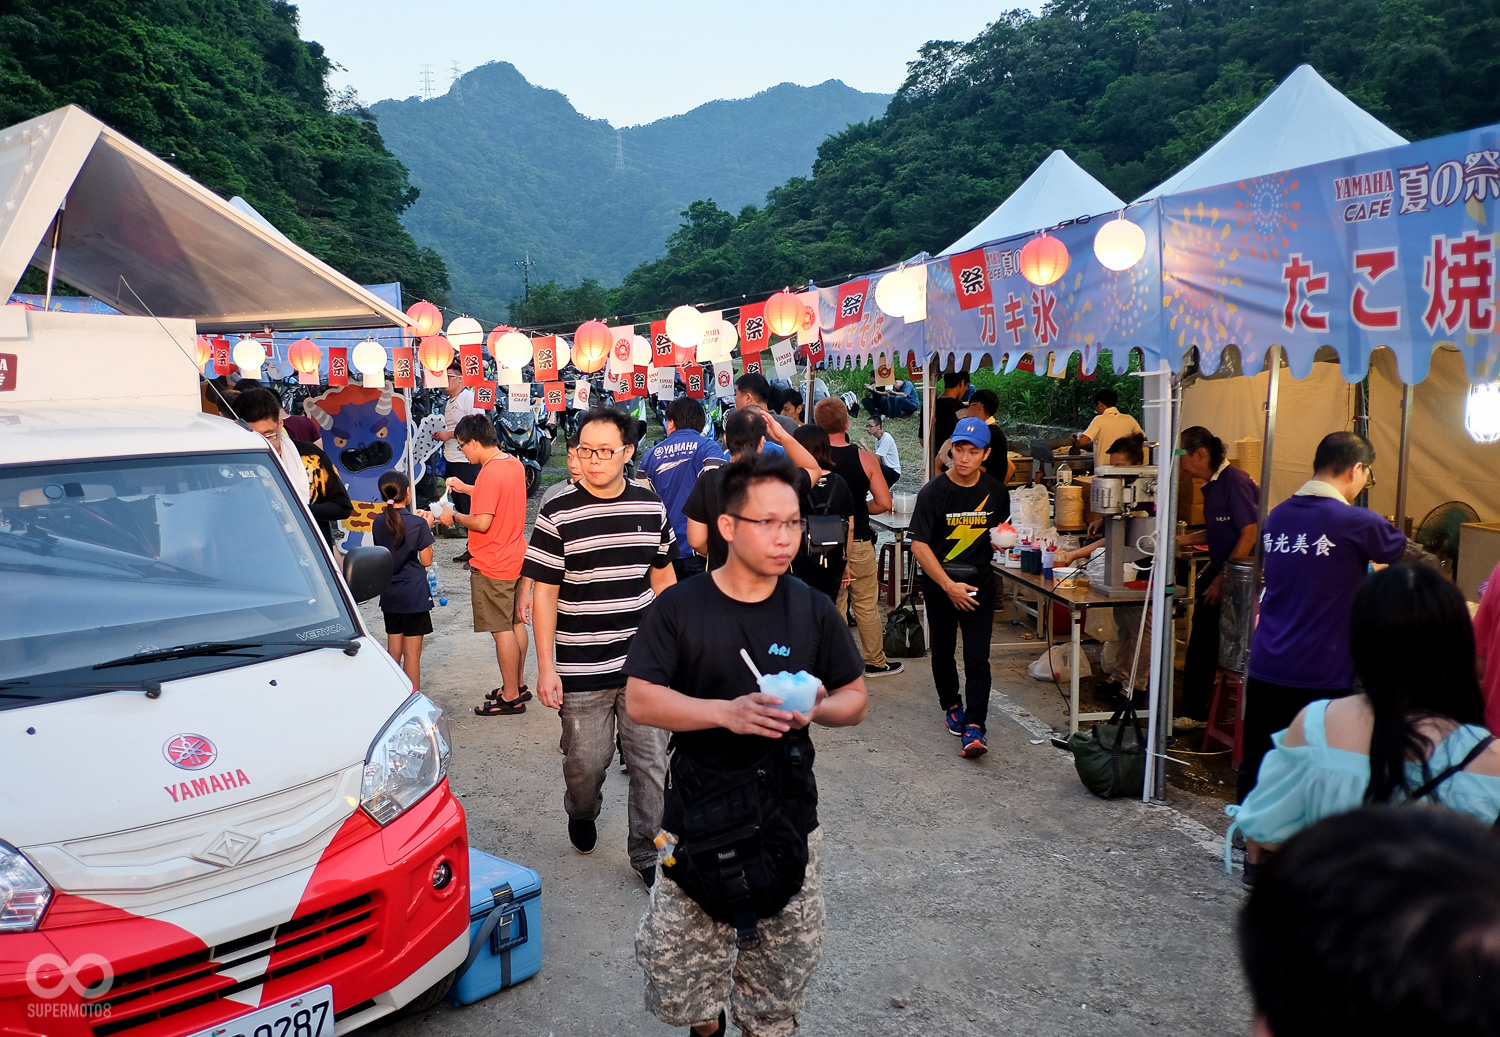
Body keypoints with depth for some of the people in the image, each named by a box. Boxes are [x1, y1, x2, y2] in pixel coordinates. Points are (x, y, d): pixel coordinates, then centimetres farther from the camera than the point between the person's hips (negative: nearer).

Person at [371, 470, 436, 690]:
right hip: (414, 595, -5)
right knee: (412, 652, 2)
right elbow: (427, 560, -8)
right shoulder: (418, 524, -14)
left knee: (393, 650, 15)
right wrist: (427, 527, 1)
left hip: (389, 596, 5)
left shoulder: (379, 523, 0)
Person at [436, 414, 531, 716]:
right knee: (516, 624, 17)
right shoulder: (514, 464, 6)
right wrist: (465, 488, 20)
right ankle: (516, 686, 28)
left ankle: (510, 698, 7)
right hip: (515, 558, 9)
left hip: (492, 566, -9)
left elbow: (482, 522, -26)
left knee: (502, 630, -1)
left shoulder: (488, 473, -22)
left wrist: (453, 517, -10)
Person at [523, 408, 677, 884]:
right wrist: (546, 667, -9)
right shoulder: (558, 514, -8)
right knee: (587, 761, 11)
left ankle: (646, 850, 22)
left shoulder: (651, 507, 2)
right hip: (581, 668, -2)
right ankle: (581, 814, 43)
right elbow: (543, 595, -6)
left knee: (651, 760, 5)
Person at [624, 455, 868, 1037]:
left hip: (789, 822, 2)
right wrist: (727, 712, -24)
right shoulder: (680, 608, -4)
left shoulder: (813, 611, 2)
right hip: (697, 820, -1)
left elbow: (855, 699, 8)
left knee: (779, 976, 10)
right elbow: (640, 700, -10)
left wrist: (818, 709, -15)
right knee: (678, 966, 6)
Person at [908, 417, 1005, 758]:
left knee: (977, 657, -8)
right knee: (943, 653, 13)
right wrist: (949, 586, -19)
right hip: (939, 584, -1)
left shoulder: (994, 491, 1)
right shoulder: (933, 492, -11)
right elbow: (919, 545, -14)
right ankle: (952, 706, 36)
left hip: (980, 583, 1)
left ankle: (974, 727, -9)